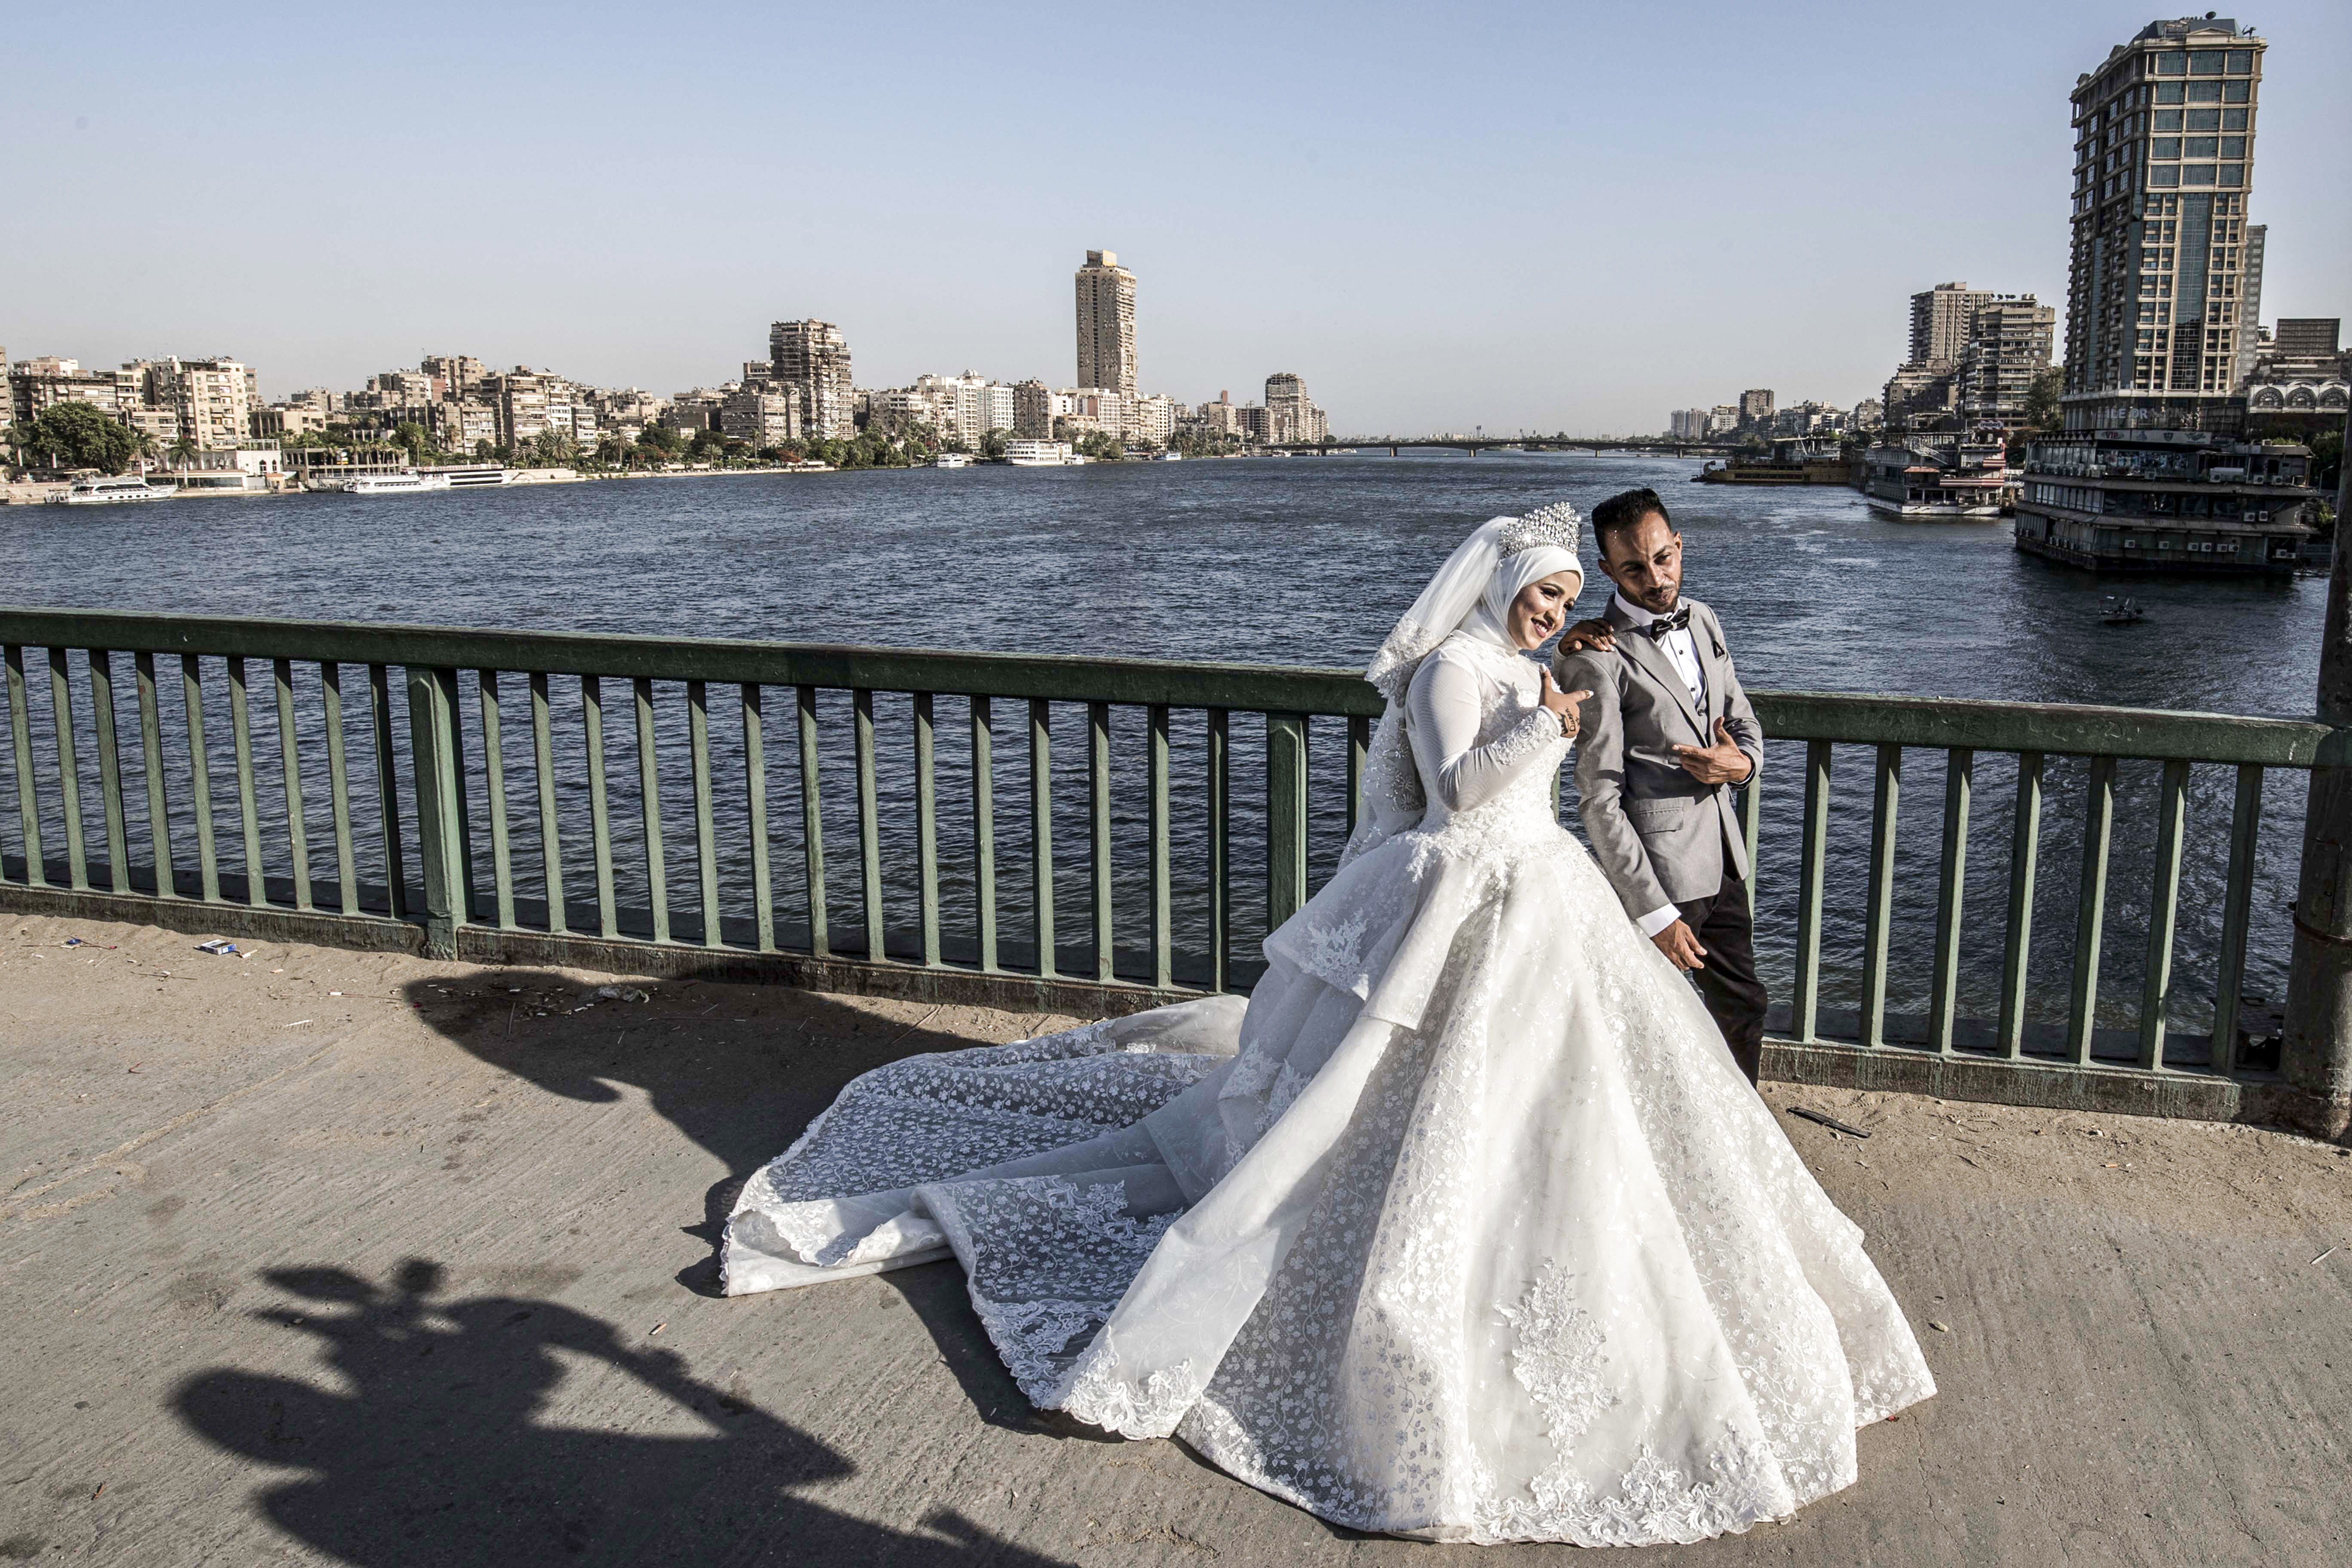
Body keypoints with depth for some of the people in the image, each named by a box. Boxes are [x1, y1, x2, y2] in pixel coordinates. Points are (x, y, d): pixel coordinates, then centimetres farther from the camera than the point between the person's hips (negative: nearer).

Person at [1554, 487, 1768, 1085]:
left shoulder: (1702, 619, 7)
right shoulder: (1598, 658, -18)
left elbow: (1743, 721, 17)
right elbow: (1600, 799, -19)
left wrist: (1742, 762, -9)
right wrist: (1655, 913, -19)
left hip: (1723, 858, 8)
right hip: (1658, 870, -8)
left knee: (1742, 1006, 21)